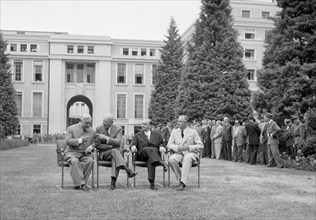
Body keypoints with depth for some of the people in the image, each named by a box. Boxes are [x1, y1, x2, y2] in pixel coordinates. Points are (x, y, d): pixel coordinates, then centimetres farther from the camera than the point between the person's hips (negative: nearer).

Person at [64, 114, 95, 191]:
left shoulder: (92, 131, 12)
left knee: (90, 161, -31)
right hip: (72, 152, -3)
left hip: (85, 153, 3)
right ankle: (81, 184, -36)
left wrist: (90, 147, -8)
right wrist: (80, 140, -24)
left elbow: (94, 142, 16)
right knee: (75, 161, -36)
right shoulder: (71, 128, 1)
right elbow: (68, 141, -10)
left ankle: (78, 183, -26)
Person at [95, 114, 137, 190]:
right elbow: (97, 145, -4)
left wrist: (105, 138, -25)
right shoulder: (99, 129, 1)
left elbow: (118, 142, -16)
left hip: (116, 152, 1)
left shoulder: (118, 129, 0)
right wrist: (110, 146, -16)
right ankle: (128, 170, -49)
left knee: (114, 159, -37)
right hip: (104, 153, -1)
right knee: (114, 151, -36)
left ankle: (113, 181, -46)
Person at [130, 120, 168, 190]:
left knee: (150, 160, -38)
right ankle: (161, 162, -54)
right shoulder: (137, 135, 26)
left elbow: (161, 144, 18)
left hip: (155, 153, 0)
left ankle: (152, 183, -47)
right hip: (141, 155, 0)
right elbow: (133, 144, 13)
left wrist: (161, 147, -7)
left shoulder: (157, 134, 26)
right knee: (148, 149, -37)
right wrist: (133, 146, -12)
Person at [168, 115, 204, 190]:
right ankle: (179, 179, -16)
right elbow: (169, 144, 7)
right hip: (178, 153, 3)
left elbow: (200, 146, -1)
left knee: (187, 158, -39)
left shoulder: (193, 132, 4)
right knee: (171, 159, -32)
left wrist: (188, 147, -15)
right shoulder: (174, 132, 13)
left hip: (190, 153, -3)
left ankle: (182, 182, -41)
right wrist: (178, 147, -14)